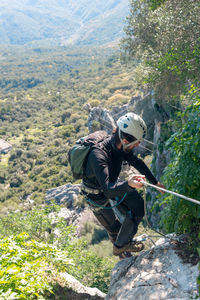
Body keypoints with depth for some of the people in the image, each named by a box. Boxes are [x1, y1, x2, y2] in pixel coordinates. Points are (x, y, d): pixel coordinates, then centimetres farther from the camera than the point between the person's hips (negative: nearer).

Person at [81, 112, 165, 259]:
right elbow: (108, 190, -49)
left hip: (112, 183, 7)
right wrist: (128, 184, -68)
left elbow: (136, 161, 1)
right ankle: (119, 247, 36)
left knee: (138, 205, 3)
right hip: (97, 194, -7)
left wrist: (155, 182, 9)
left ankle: (125, 242, 26)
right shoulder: (98, 155, -42)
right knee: (113, 227, 6)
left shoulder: (119, 145, -18)